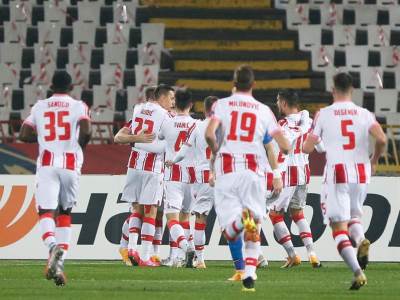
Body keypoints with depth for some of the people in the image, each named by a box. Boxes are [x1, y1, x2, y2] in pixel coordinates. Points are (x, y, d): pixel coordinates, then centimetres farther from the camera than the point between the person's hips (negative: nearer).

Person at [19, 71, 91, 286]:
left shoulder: (39, 107, 12)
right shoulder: (78, 107, 6)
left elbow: (24, 135, 9)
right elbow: (86, 131, -11)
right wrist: (80, 145, 9)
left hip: (47, 165, -1)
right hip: (71, 165, 1)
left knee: (46, 212, -9)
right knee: (65, 213, 16)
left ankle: (52, 246, -40)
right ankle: (59, 261, 6)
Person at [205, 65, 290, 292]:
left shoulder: (222, 105, 5)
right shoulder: (264, 111, 9)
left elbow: (210, 133, -12)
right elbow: (285, 147, 2)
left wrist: (215, 152, 8)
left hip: (226, 171, -1)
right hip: (254, 171, 1)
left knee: (230, 232, -2)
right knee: (254, 228, 12)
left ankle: (241, 219, -35)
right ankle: (250, 275, 2)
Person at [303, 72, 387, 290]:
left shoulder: (324, 115, -1)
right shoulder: (364, 114, 4)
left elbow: (307, 148, -3)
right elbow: (381, 139, -11)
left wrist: (310, 140, 22)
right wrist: (374, 160, 8)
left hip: (337, 173, -3)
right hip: (361, 174, 3)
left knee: (339, 227, 0)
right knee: (353, 216, 24)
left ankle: (358, 272, -18)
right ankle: (361, 239, -11)